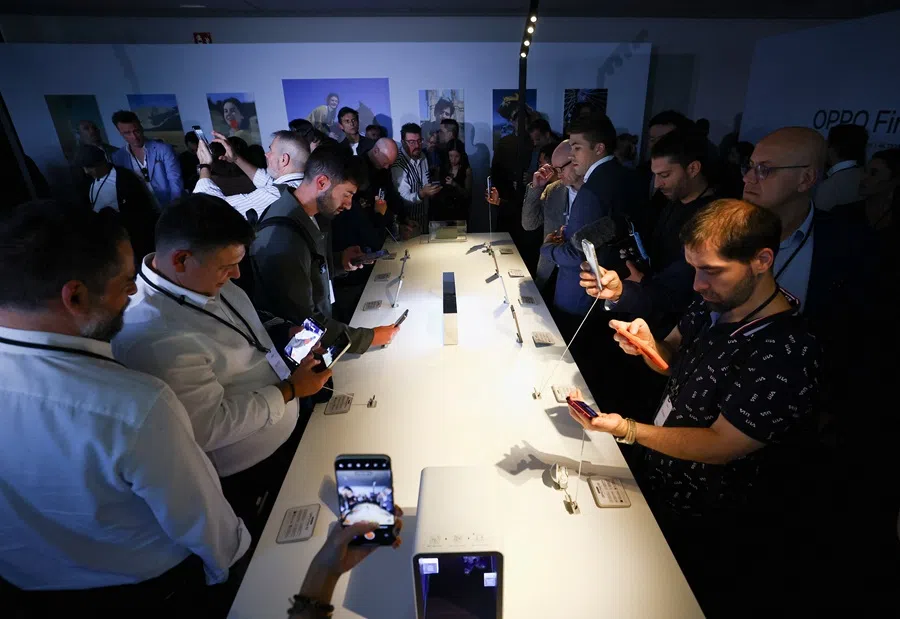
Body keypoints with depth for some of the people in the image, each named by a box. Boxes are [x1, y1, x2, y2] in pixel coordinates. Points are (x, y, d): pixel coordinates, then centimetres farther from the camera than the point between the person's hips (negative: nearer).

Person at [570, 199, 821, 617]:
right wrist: (648, 346, -16)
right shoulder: (712, 306, -9)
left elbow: (721, 445, -27)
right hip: (655, 479, 7)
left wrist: (626, 430, -38)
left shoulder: (786, 356, -30)